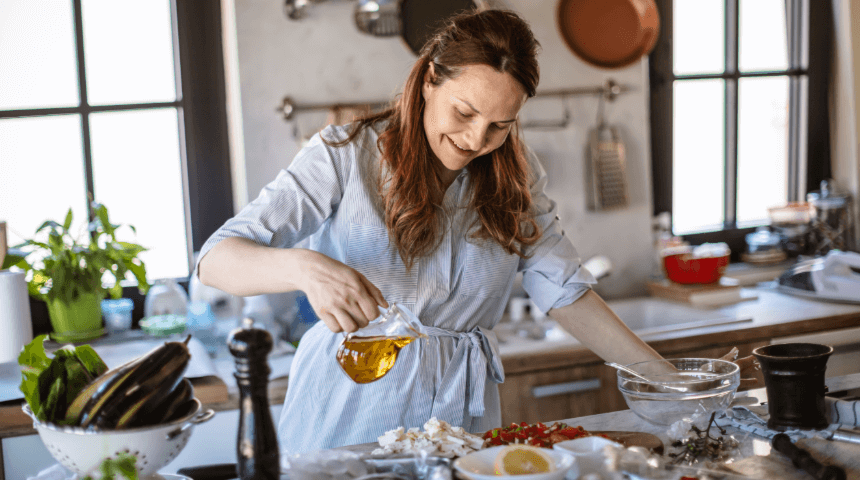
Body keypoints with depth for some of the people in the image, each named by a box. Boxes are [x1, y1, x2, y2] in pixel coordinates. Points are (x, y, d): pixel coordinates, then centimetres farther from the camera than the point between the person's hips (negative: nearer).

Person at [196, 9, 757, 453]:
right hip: (350, 408, -3)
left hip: (462, 412, 3)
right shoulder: (347, 155, -11)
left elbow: (566, 292, 3)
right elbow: (217, 258, -17)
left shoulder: (516, 175, 3)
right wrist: (305, 267, -38)